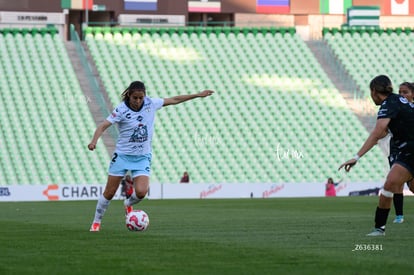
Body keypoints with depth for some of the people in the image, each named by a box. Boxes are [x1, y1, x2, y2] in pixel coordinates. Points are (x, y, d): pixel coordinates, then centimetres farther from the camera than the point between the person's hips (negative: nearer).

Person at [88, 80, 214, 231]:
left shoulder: (151, 103, -5)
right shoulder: (122, 110, -15)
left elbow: (173, 100, 7)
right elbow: (103, 125, -22)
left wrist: (198, 95, 12)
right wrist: (94, 141, -41)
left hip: (143, 157, 2)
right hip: (122, 155, -2)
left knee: (141, 192, -16)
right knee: (109, 193, 1)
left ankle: (128, 204, 19)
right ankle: (96, 222, 21)